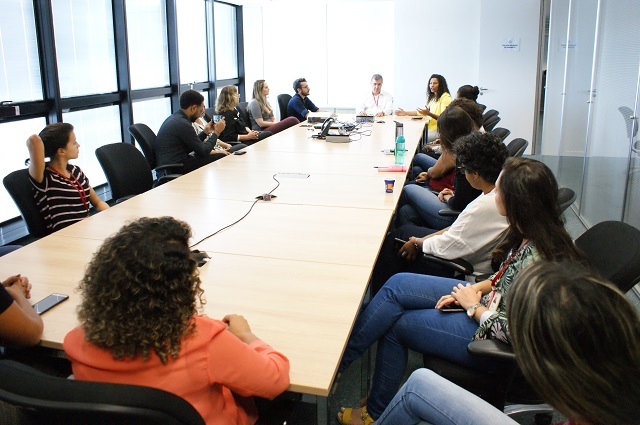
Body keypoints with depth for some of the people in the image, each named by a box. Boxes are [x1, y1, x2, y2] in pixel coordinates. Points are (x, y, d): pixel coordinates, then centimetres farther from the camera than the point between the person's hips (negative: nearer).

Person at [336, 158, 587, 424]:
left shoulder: (535, 259, -33)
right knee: (397, 285, 0)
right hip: (489, 303, 9)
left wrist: (473, 306, -13)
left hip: (492, 341, -9)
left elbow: (512, 331, -28)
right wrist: (476, 288, -2)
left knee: (394, 324, -4)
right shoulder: (536, 233, -5)